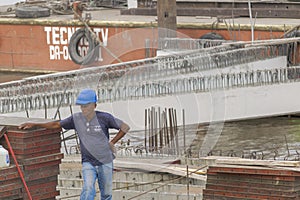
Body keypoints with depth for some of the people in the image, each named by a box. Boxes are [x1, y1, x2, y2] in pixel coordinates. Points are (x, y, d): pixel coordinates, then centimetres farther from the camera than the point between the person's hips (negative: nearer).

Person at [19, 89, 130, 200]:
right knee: (88, 189, -22)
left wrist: (112, 143, -3)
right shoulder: (76, 119, -4)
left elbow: (125, 128, -3)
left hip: (105, 162, 0)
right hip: (88, 162, 1)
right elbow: (56, 124, 4)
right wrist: (34, 125, -1)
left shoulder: (104, 118, -12)